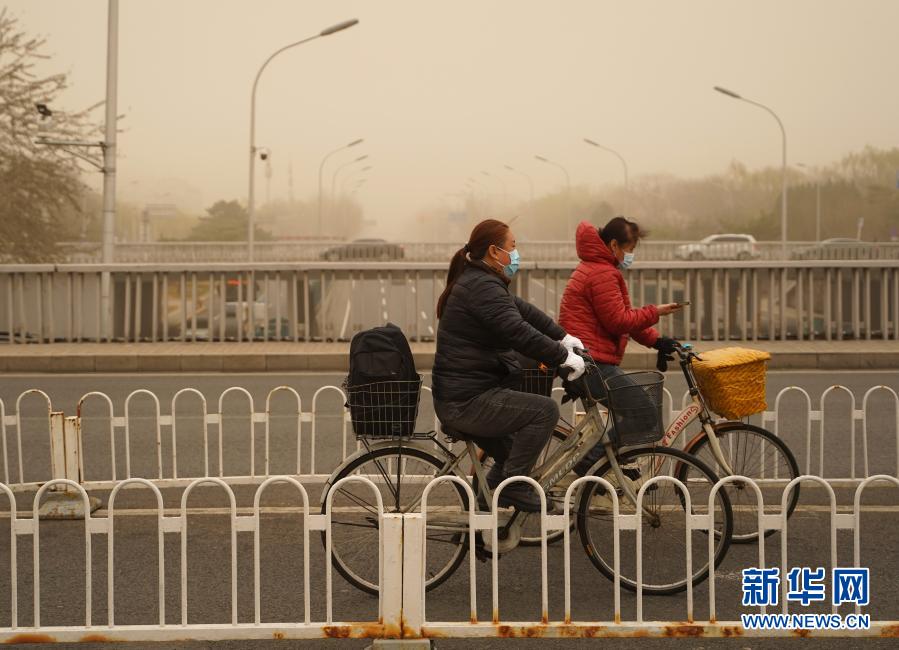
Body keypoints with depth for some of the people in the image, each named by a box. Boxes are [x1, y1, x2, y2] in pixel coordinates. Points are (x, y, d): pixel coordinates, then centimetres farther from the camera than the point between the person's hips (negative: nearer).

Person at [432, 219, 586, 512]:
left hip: (458, 399, 12)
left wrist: (562, 337, 22)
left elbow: (523, 310, 24)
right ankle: (513, 484, -10)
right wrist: (564, 357, -22)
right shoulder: (483, 287, -19)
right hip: (467, 402, -12)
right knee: (545, 410, -18)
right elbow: (519, 332, -28)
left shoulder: (475, 281, 16)